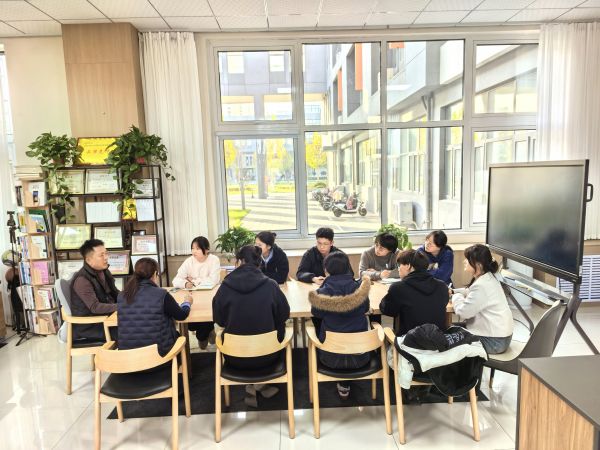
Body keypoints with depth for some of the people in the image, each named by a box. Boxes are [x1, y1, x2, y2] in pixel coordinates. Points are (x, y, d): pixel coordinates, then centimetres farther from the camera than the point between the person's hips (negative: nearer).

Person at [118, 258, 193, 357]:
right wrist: (187, 303, 18)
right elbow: (182, 315, -3)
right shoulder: (162, 295, -17)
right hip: (158, 351, -4)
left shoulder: (121, 296, -4)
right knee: (178, 336, 28)